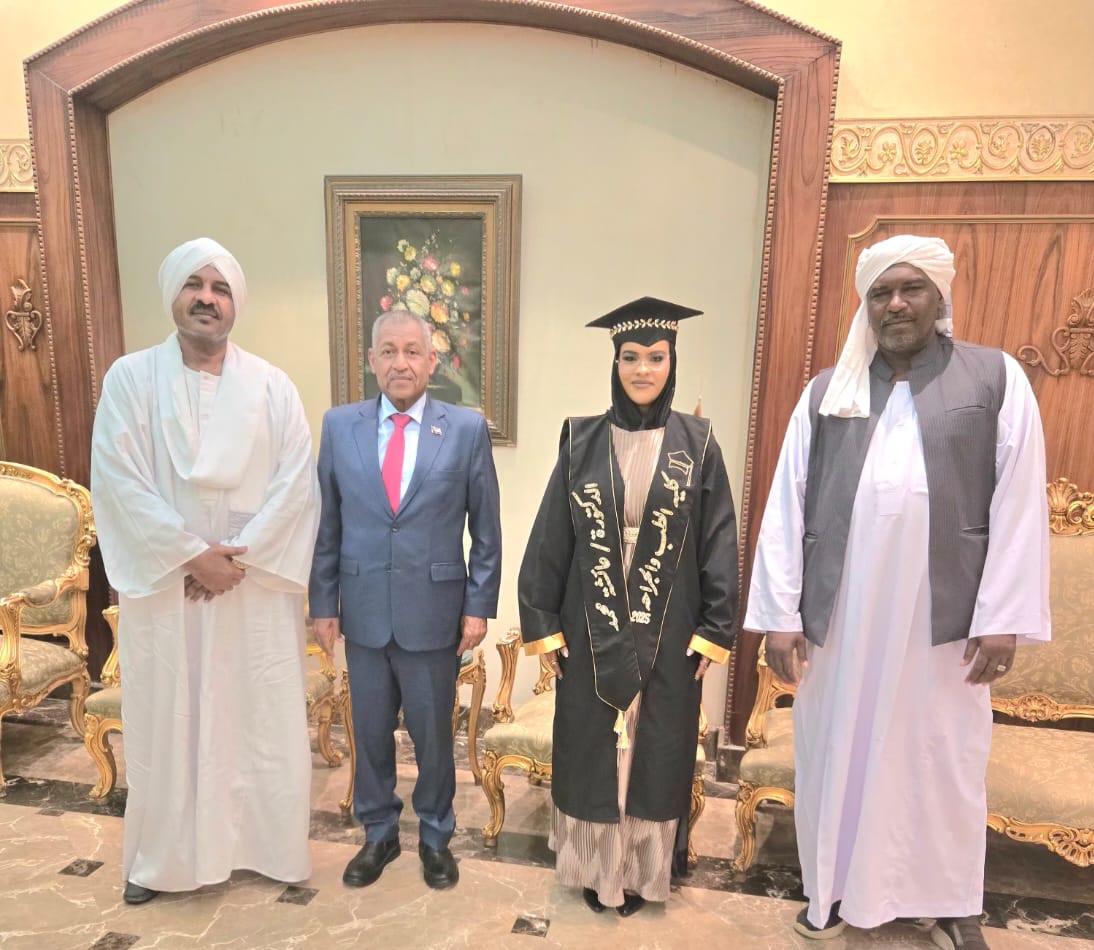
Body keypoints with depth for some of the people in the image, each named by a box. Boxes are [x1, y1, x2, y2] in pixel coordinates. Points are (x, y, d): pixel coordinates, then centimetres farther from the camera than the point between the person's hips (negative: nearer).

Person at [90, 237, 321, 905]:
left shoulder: (272, 386, 1)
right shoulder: (131, 379, -1)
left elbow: (295, 485, -6)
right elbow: (119, 481, -8)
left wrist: (238, 555, -14)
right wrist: (193, 555, -14)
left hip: (258, 586, 1)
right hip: (165, 583, 0)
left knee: (263, 717, 9)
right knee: (167, 720, 12)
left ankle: (270, 844, 29)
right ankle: (164, 855, 33)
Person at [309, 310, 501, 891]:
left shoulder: (467, 429, -6)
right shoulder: (338, 426, 0)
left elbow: (486, 531, -2)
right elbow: (326, 526, 4)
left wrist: (479, 606, -4)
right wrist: (323, 604, 3)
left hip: (434, 613, -1)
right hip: (363, 612, 2)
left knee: (433, 734, 15)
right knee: (370, 733, 17)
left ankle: (435, 836, 39)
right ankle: (378, 833, 41)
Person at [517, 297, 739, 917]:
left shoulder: (698, 444, -3)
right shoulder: (582, 441, -2)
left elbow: (720, 542, -2)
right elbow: (550, 536, -2)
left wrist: (716, 629, -5)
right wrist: (541, 621, -3)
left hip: (667, 632, 0)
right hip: (590, 628, 1)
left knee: (656, 748, 13)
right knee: (593, 749, 13)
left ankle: (643, 867, 35)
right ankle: (597, 864, 34)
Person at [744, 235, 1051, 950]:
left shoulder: (998, 379, 3)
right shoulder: (825, 392, 5)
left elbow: (1019, 505, -1)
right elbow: (786, 507, 1)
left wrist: (1002, 617, -6)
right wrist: (780, 613, -4)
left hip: (943, 613, -1)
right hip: (839, 613, 2)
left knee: (943, 760, 13)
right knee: (837, 754, 12)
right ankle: (837, 888, 33)